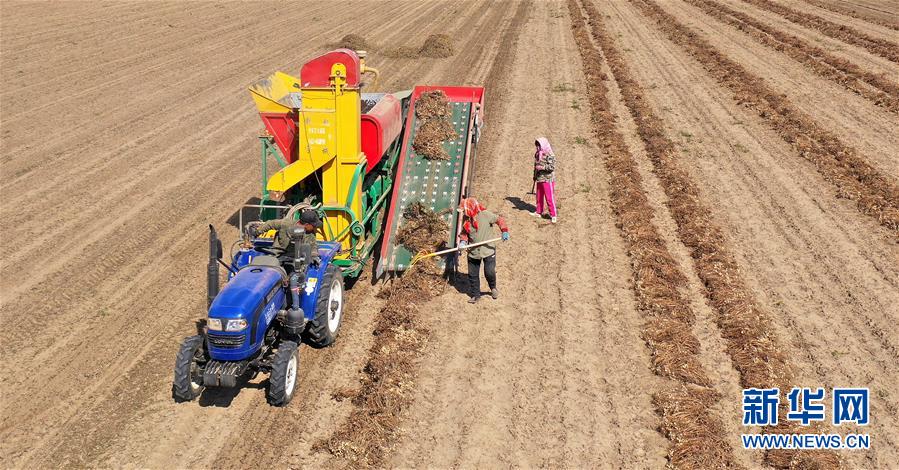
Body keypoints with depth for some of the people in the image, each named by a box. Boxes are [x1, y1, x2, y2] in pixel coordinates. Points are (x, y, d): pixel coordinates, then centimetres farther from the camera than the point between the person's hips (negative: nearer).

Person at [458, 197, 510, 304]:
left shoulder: (485, 215, -17)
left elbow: (499, 220, -10)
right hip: (473, 251, 4)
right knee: (472, 274, 8)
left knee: (489, 272, -3)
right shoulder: (465, 219, -3)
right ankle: (476, 295, 27)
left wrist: (504, 231, -23)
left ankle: (493, 288, 30)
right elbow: (464, 232, 8)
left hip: (488, 249, -4)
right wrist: (463, 241, -11)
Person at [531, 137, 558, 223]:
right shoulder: (537, 154, 11)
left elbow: (552, 167, -19)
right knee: (539, 197, 16)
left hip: (548, 179, -8)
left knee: (549, 197, -5)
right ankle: (538, 212, 30)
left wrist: (542, 167, -24)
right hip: (539, 179, 8)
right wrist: (535, 176, 22)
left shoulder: (550, 155, -14)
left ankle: (553, 215, 1)